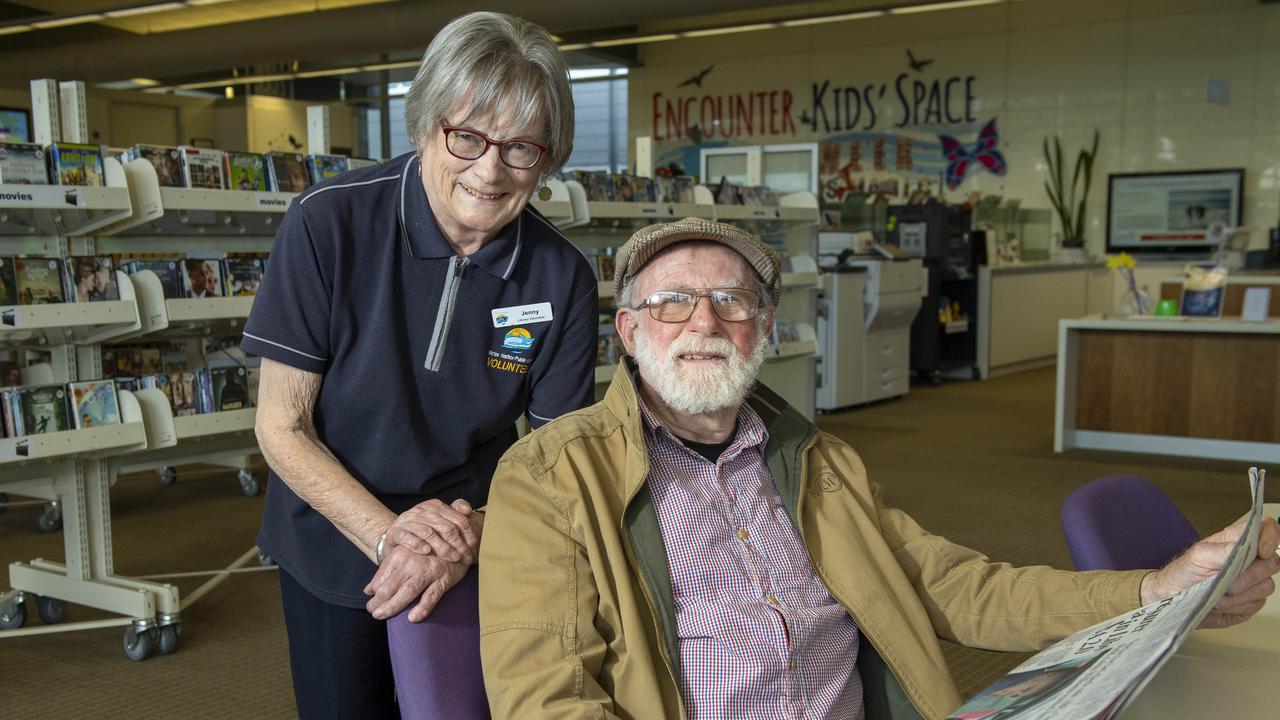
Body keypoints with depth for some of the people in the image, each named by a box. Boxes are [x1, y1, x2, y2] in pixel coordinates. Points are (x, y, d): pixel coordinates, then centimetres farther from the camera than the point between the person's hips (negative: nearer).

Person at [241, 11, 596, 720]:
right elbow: (282, 427, -15)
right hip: (331, 546, -1)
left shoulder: (563, 278, -16)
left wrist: (474, 535, -26)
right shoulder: (328, 223, -21)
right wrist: (387, 532, -26)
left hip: (475, 554, 1)